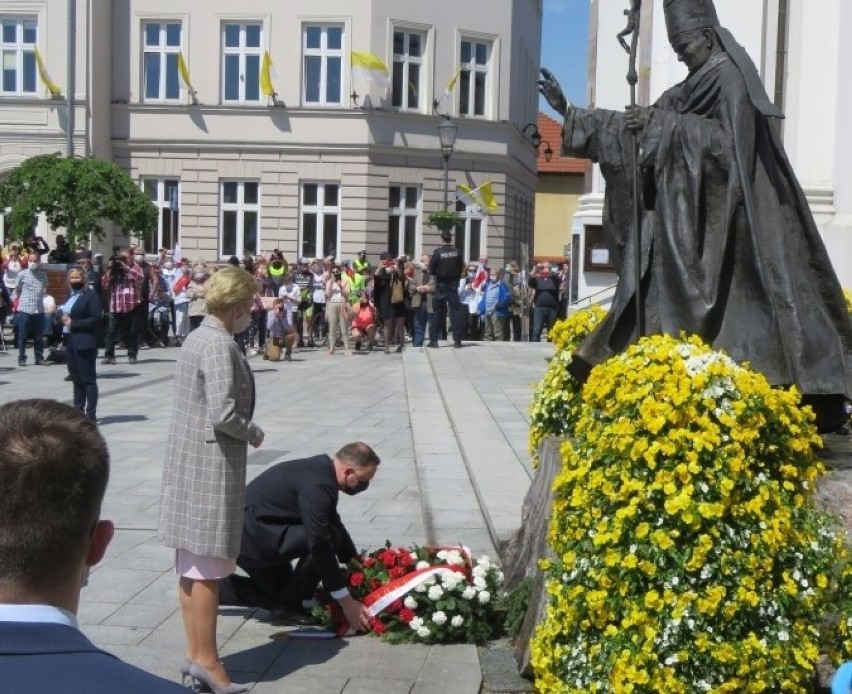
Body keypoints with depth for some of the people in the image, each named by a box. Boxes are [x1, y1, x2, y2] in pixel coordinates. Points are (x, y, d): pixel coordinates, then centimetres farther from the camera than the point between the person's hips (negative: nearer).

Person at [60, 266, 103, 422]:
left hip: (84, 342, -8)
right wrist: (63, 318, 0)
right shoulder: (70, 295, 17)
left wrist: (73, 323, -18)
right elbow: (64, 313, 24)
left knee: (88, 379, -5)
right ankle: (78, 410, 19)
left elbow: (95, 319, -16)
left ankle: (91, 414, -4)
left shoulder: (91, 295, -9)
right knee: (76, 378, 13)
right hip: (69, 340, 8)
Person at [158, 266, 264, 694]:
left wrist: (244, 430, 10)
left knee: (190, 565, 14)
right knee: (208, 567, -1)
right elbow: (223, 414, -24)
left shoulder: (195, 338, 12)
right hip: (212, 466, -10)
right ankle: (206, 659, 8)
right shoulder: (220, 345, -18)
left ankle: (194, 652, 23)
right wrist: (253, 433, -8)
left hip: (186, 462, 10)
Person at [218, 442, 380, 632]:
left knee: (282, 595, 22)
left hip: (246, 534, 10)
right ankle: (297, 604, -3)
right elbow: (320, 546, -26)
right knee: (328, 536, -19)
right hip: (249, 536, -10)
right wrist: (346, 601, -22)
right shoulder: (317, 486, -25)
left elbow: (334, 523, 20)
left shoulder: (321, 471, 6)